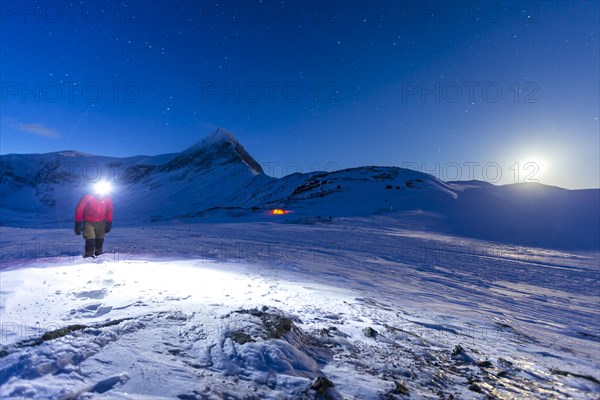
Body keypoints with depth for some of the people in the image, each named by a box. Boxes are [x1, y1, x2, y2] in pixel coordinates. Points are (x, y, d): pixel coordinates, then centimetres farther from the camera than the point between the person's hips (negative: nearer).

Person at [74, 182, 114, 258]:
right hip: (88, 222, -3)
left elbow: (109, 212, 5)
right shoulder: (87, 197, -20)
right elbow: (79, 210, -11)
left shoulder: (108, 200, -10)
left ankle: (98, 254, 29)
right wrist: (78, 224, -10)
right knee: (90, 240, -14)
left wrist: (109, 224, 5)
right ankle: (88, 256, -2)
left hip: (101, 223, 3)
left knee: (100, 240, 12)